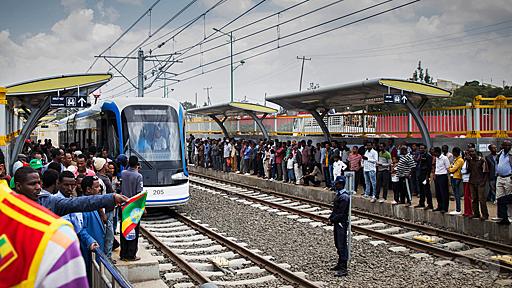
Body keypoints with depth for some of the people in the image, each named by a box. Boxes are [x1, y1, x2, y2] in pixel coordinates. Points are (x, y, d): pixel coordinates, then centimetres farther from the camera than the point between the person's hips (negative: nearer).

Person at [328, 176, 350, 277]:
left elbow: (341, 213, -21)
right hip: (337, 223, 10)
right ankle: (340, 264, 32)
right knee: (338, 244, 19)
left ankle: (344, 269, -3)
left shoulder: (344, 197, -20)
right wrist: (331, 217, 4)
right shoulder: (338, 194, 11)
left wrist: (333, 219, -11)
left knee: (342, 245, -7)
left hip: (342, 223, -10)